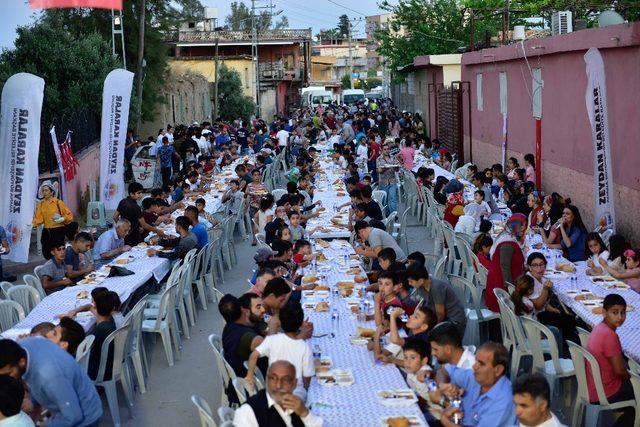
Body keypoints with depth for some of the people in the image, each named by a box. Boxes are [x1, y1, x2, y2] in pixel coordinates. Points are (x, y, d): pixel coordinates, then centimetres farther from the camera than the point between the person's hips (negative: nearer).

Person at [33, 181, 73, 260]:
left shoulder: (58, 202, -5)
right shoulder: (41, 204, 8)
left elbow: (69, 215, -4)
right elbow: (39, 217, 2)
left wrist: (62, 219, -21)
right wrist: (33, 224, -16)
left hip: (58, 231, -5)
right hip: (46, 232, 5)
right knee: (46, 252, 6)